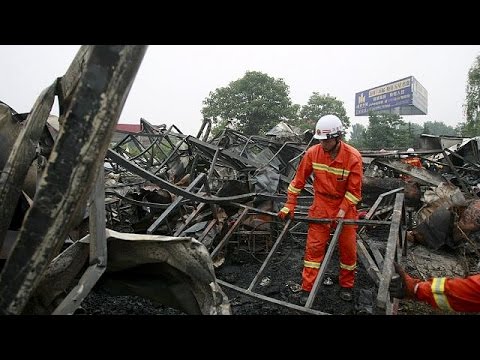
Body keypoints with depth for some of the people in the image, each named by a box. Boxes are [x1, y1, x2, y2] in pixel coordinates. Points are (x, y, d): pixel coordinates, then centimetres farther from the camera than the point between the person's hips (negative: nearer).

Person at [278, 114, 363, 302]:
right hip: (321, 205, 1)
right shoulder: (313, 152, -14)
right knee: (314, 246, 1)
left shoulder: (353, 157, -19)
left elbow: (354, 190, -14)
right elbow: (299, 179, -5)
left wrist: (342, 211, -21)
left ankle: (346, 285, 33)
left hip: (346, 206, 0)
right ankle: (307, 289, 12)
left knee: (348, 248, 10)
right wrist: (289, 205, -5)